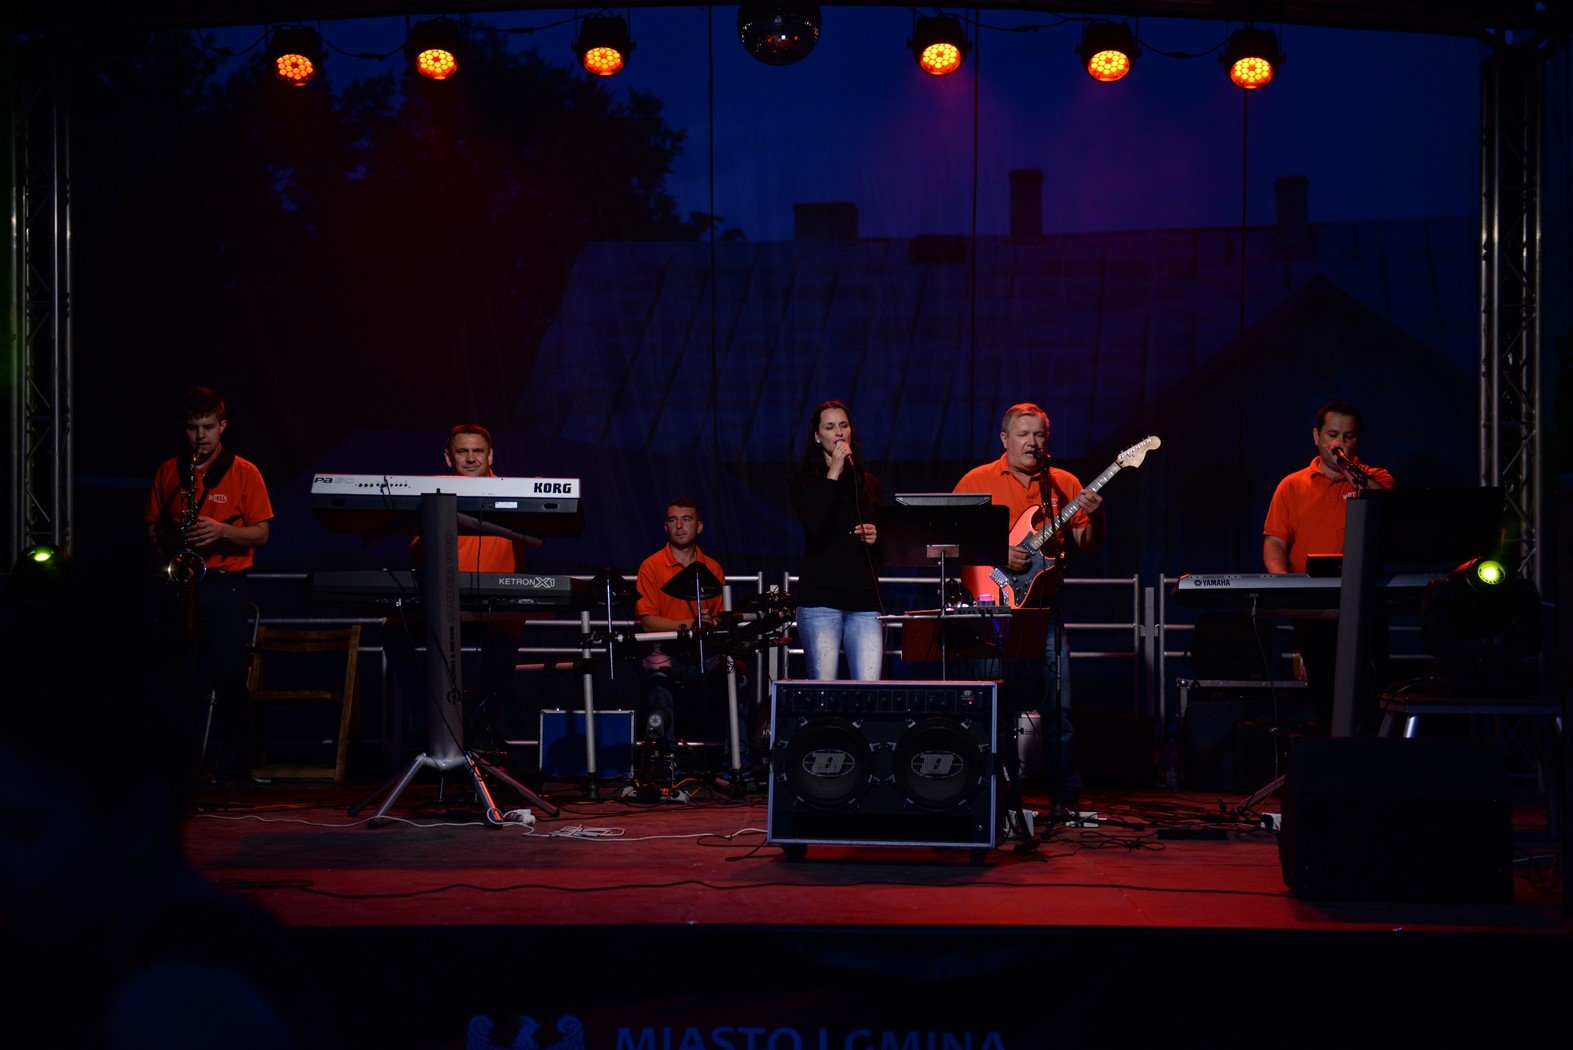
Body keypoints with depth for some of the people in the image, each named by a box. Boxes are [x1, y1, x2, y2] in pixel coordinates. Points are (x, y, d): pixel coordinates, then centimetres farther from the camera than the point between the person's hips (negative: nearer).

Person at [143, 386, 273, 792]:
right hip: (180, 580, 2)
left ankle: (232, 769, 0)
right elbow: (152, 526, 15)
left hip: (224, 582, -2)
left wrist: (222, 531, -16)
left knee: (230, 678, -4)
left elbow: (260, 533, 1)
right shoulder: (169, 471, 11)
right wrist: (168, 544, -5)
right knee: (181, 678, 1)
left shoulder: (244, 473, 3)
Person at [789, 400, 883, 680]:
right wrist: (833, 474, -9)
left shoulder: (868, 483, 18)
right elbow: (815, 528, -12)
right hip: (820, 596, -3)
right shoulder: (805, 479, 6)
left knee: (869, 688, -9)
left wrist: (876, 536, 0)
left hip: (864, 597, 3)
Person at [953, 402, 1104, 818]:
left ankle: (1066, 797, 6)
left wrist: (1093, 516, -10)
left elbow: (1089, 547, 10)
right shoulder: (978, 481, 4)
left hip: (1043, 608, 2)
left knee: (1058, 706, -1)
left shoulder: (1064, 484, 11)